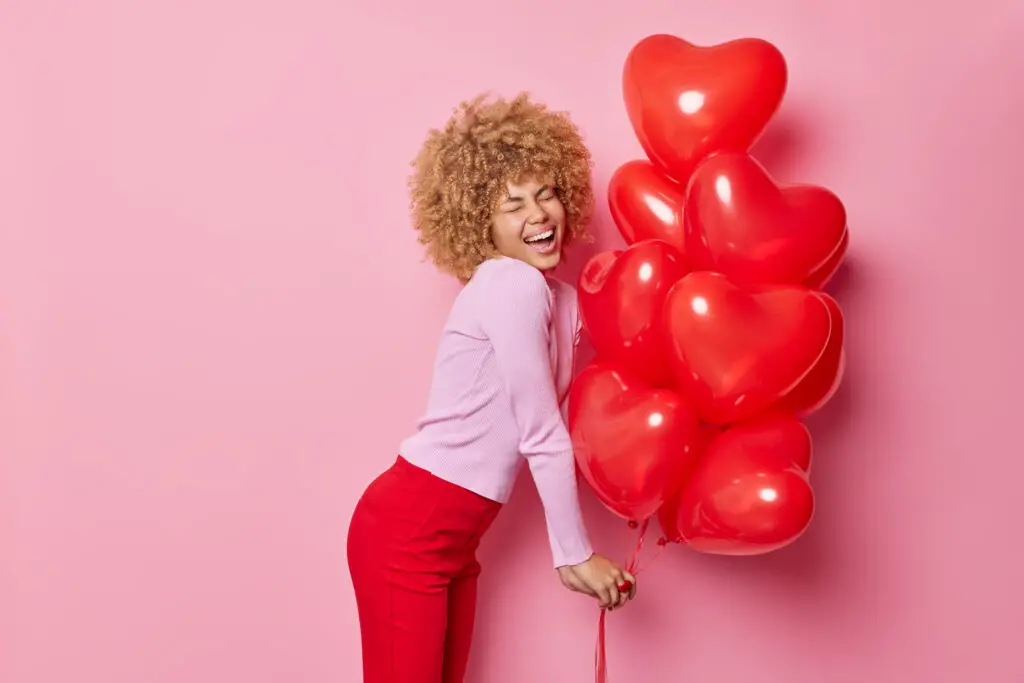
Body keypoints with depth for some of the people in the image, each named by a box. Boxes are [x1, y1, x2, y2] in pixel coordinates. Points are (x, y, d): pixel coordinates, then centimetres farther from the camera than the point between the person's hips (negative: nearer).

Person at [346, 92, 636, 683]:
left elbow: (549, 435, 7)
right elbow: (542, 437, -16)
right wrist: (578, 553, -9)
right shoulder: (511, 287, -18)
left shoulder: (564, 300, 9)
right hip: (407, 532, -8)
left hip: (455, 539, 8)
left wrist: (568, 553, 3)